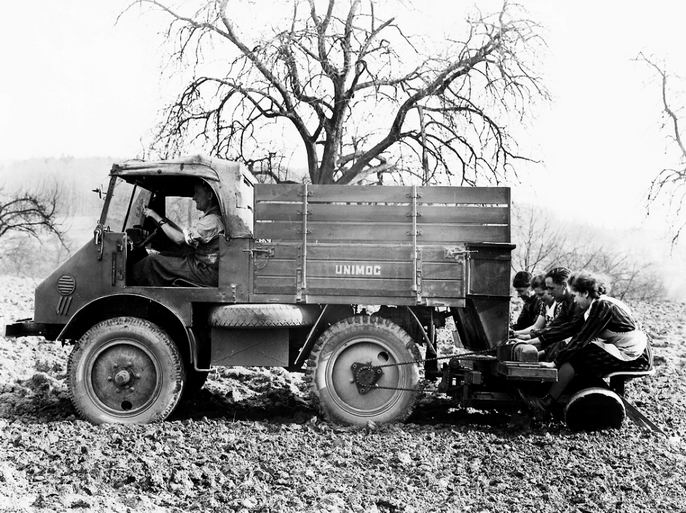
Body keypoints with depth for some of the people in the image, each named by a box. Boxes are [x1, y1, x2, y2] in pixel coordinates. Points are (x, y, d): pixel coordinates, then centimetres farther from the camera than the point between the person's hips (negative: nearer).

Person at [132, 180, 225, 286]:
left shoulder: (213, 220, -19)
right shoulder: (210, 217, 14)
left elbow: (180, 239, -19)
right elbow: (186, 235, 16)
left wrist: (158, 218, -10)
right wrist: (166, 220, 11)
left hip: (207, 274, -9)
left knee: (153, 261, -6)